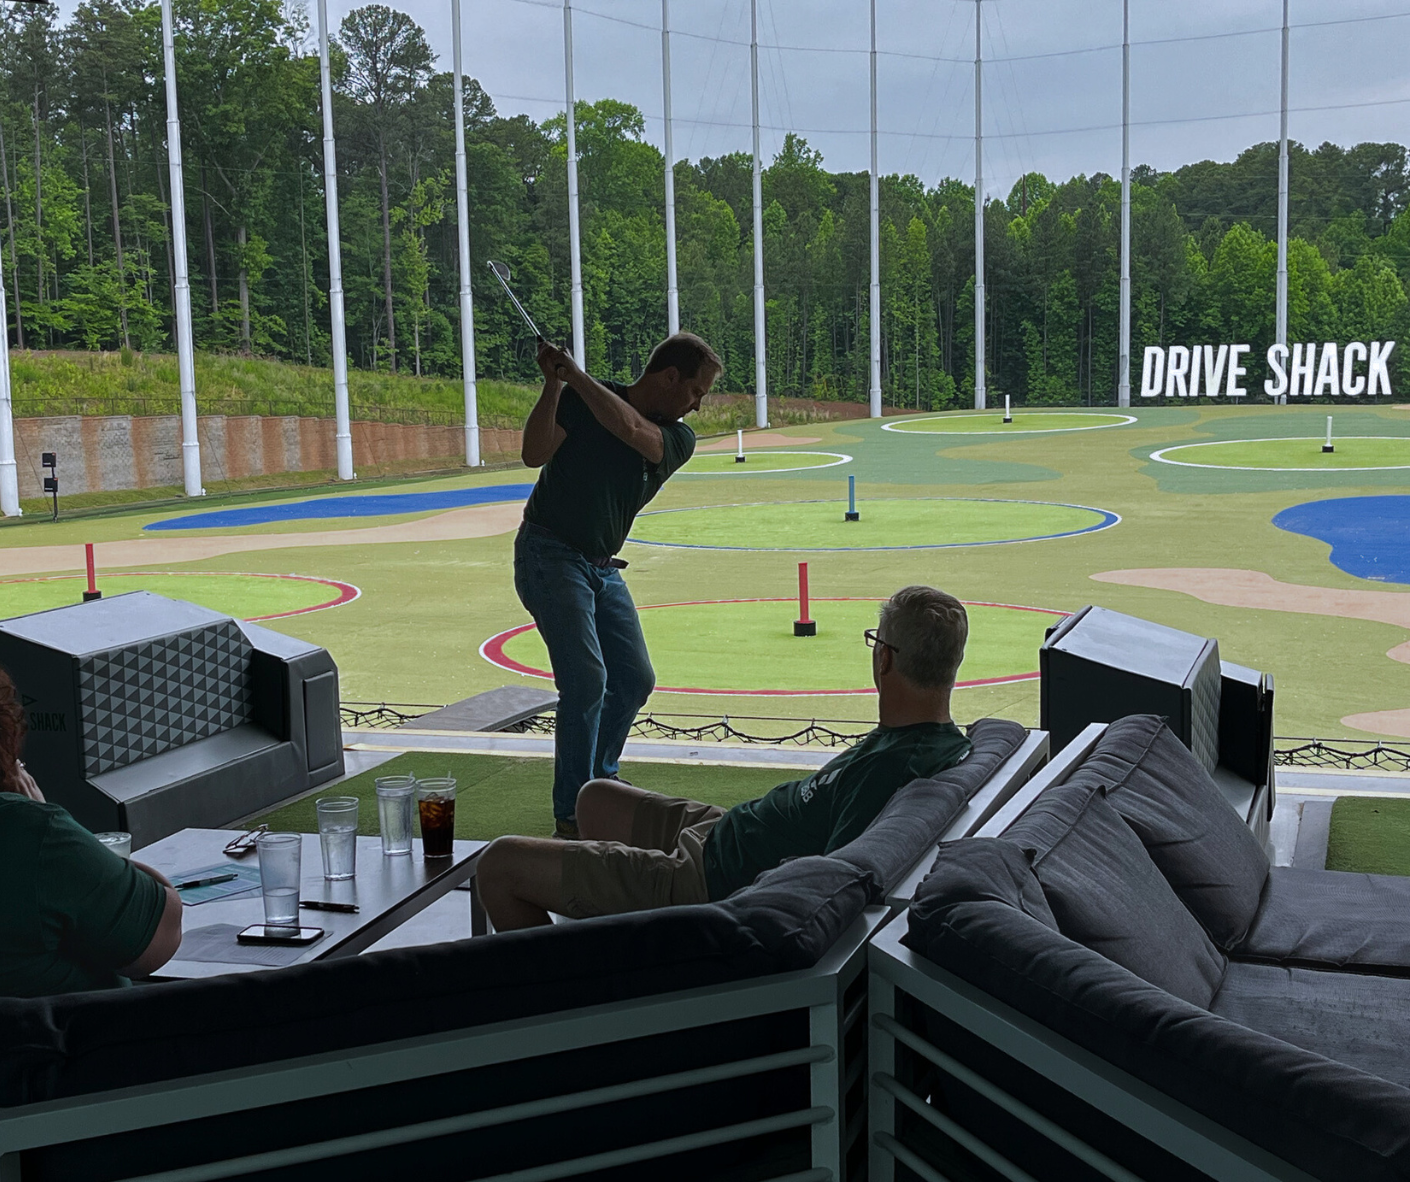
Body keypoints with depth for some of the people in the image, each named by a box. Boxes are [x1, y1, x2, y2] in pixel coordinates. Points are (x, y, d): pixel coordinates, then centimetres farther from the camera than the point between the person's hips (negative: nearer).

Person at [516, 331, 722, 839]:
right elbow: (535, 453, -20)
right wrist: (554, 384, -26)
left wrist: (575, 374, -20)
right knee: (587, 678, -18)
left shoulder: (678, 440, 0)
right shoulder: (580, 398, -8)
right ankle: (572, 815, -10)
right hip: (550, 555, -6)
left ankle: (599, 780, 34)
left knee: (635, 680, 11)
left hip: (603, 568, 6)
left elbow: (628, 427, -21)